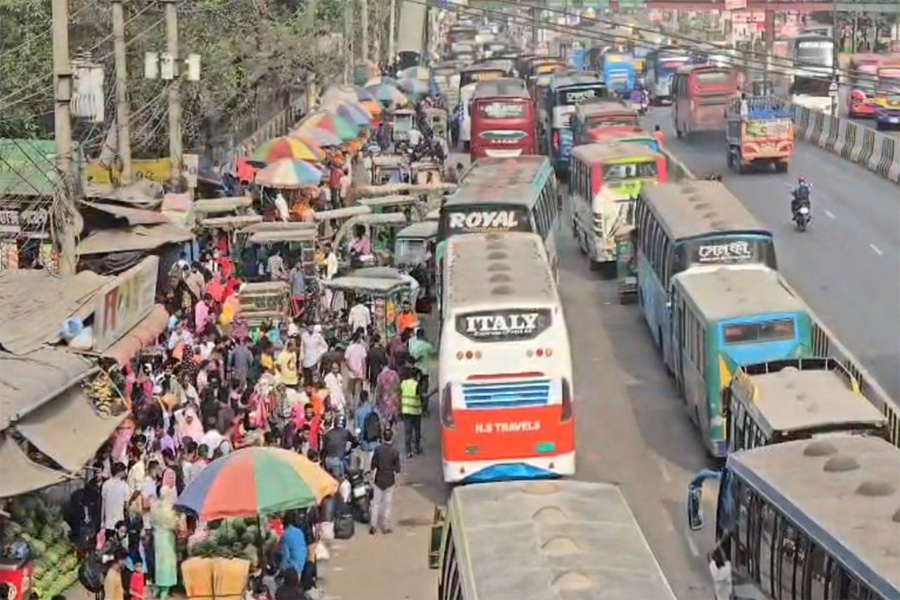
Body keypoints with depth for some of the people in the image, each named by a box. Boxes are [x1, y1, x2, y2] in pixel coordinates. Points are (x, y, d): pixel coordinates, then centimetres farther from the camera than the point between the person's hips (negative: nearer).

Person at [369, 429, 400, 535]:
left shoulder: (378, 449, -10)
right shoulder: (395, 452, -10)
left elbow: (373, 466, -6)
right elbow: (397, 469, -4)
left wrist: (372, 477, 6)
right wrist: (396, 480, 10)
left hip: (378, 479, 1)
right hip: (390, 480, -1)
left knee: (376, 502, 11)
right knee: (388, 503, 9)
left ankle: (373, 525, 8)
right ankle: (385, 526, 13)